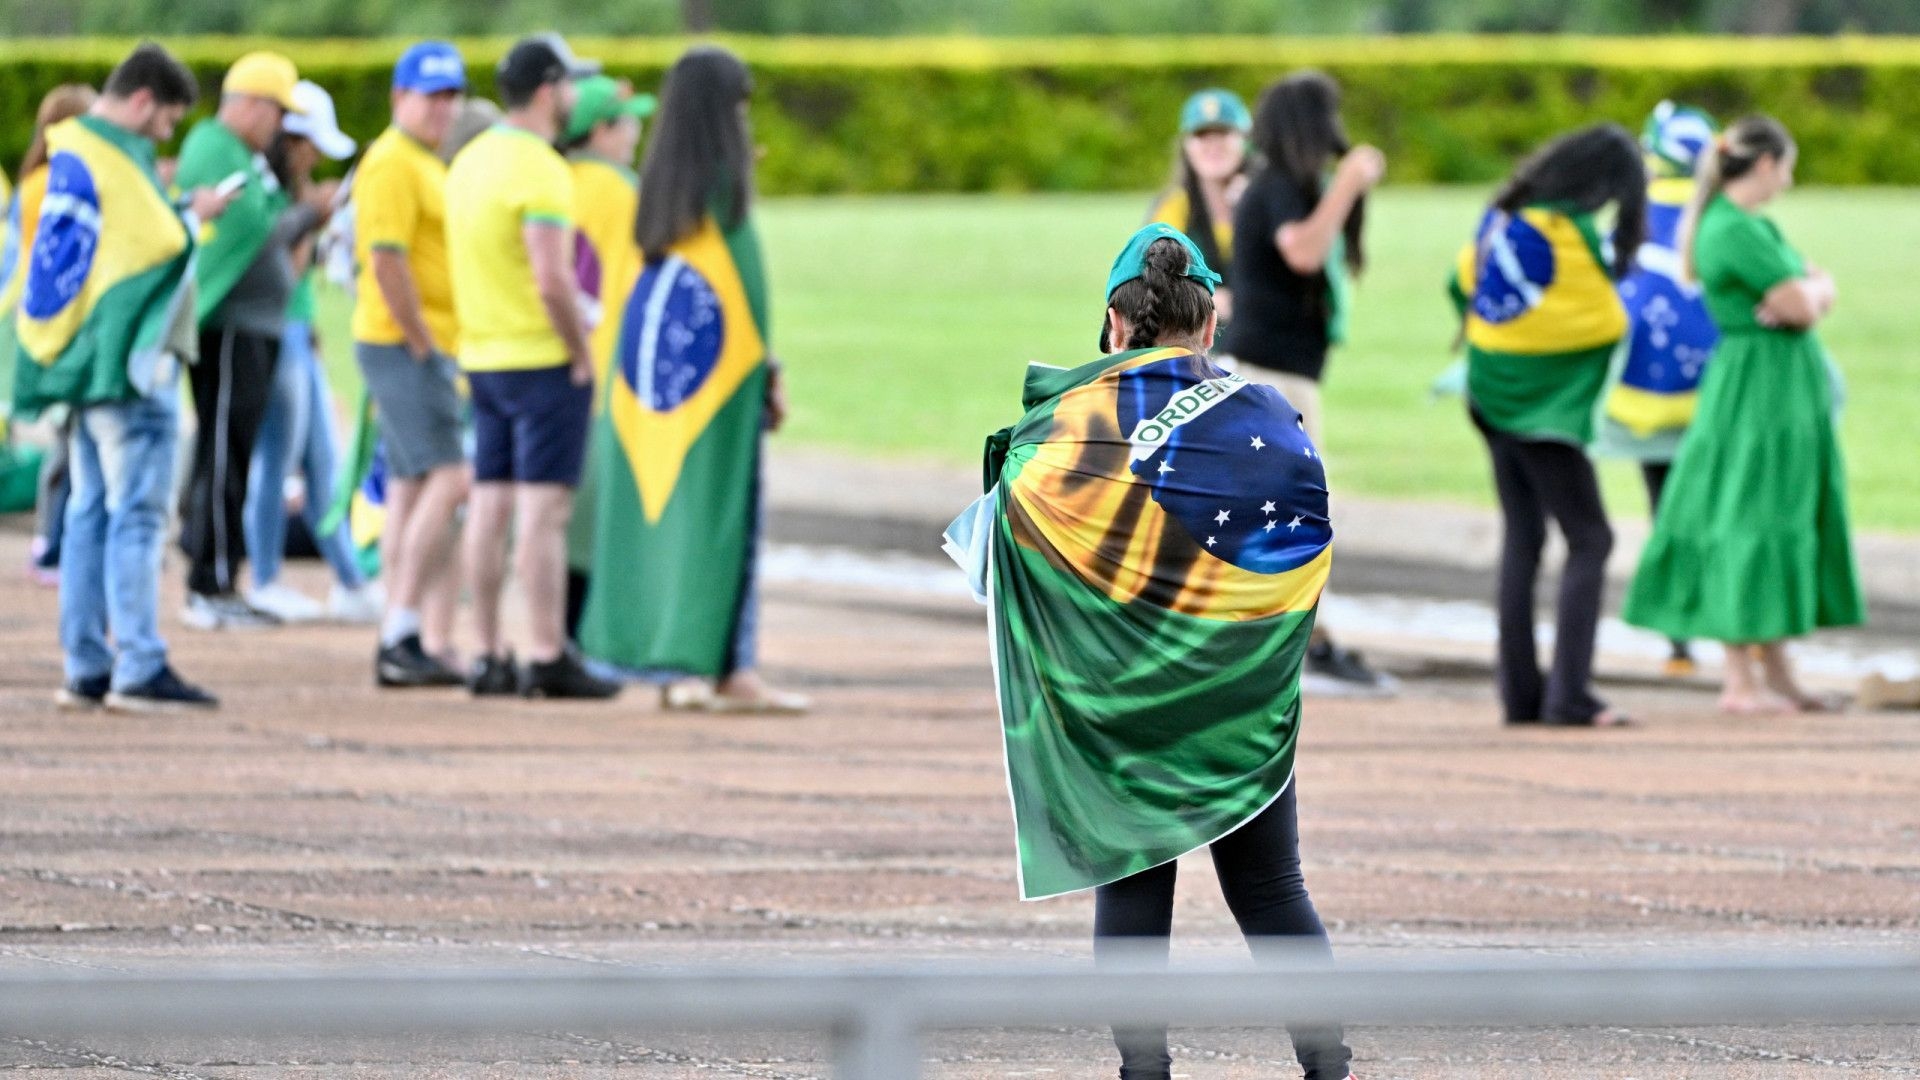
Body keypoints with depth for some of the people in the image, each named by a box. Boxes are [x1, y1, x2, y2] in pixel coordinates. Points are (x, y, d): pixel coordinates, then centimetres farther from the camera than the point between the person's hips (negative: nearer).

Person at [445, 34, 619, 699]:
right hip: (543, 360, -8)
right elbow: (552, 280, -22)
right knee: (544, 506, -8)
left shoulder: (471, 162, 11)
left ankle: (489, 656, 9)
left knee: (491, 503, 8)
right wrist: (583, 356, -13)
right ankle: (548, 657, -9)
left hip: (484, 358, 8)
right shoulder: (540, 170, -17)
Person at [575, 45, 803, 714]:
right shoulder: (725, 186, -12)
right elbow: (747, 278, -12)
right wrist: (770, 374, -6)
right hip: (719, 367, -7)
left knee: (659, 511, 9)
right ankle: (729, 672, -6)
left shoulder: (659, 180, 8)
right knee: (721, 516, -4)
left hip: (654, 357, 7)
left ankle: (675, 668, 10)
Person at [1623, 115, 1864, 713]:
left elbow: (1820, 294, 13)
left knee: (1786, 521, 13)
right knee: (1751, 523, -8)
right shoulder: (1735, 230, -18)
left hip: (1788, 388, 11)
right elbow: (1804, 304, -19)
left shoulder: (1755, 226, 15)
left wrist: (1807, 291, -9)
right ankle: (1741, 682, -6)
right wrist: (1809, 289, 3)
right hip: (1758, 385, -11)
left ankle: (1778, 674, 18)